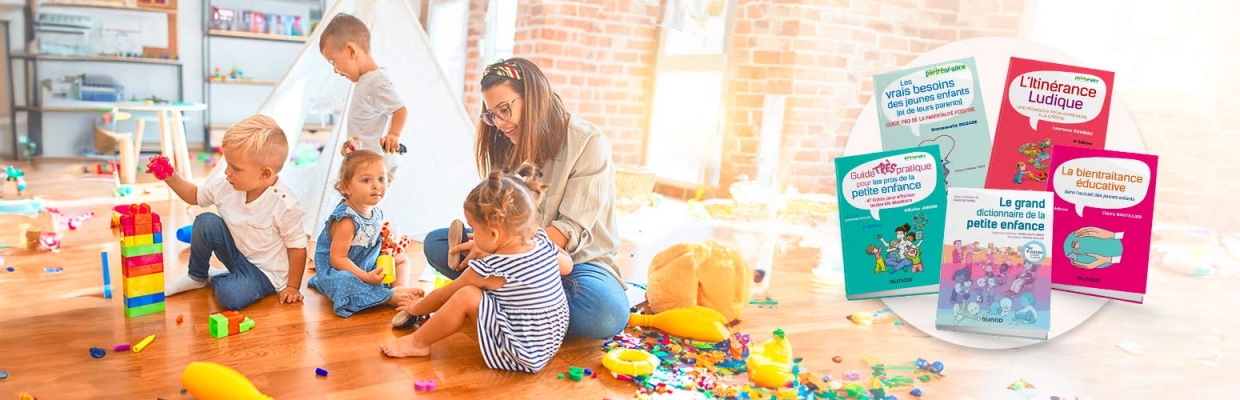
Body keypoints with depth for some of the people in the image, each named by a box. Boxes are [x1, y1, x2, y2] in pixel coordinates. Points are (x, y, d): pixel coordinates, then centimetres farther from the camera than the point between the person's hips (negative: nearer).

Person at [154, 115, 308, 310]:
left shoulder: (285, 205, -29)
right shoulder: (225, 186, -10)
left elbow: (297, 247, -20)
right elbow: (195, 195, 12)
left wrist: (292, 286, -16)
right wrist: (171, 178, -5)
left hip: (265, 270, -6)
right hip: (236, 254, 6)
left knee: (230, 296, -31)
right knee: (206, 222, -17)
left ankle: (215, 280, 8)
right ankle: (197, 277, 8)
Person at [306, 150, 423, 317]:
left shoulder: (376, 213, 1)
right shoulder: (347, 220, -26)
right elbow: (337, 258, -28)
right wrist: (366, 277, -31)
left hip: (367, 267, 9)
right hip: (337, 271, -9)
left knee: (402, 260, 14)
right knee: (343, 282, -41)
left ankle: (400, 288, -12)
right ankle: (392, 298, -34)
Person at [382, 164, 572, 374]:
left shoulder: (488, 270, -19)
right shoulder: (543, 243, -5)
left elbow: (442, 295, 0)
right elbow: (567, 265, 20)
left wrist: (417, 308, 19)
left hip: (523, 354, -8)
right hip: (551, 344, 9)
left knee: (466, 296, -14)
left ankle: (417, 343, 8)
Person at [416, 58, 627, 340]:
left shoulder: (587, 142, -13)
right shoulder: (507, 147, 5)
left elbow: (571, 232, -18)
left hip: (577, 259, -5)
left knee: (608, 314, -37)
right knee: (436, 243, -11)